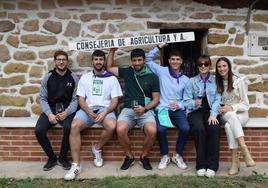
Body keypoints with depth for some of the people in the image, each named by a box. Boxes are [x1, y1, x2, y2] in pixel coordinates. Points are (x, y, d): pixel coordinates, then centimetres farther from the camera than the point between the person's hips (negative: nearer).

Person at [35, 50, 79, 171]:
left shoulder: (73, 78, 4)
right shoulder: (47, 77, 6)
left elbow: (75, 99, -1)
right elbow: (43, 98, 3)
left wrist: (66, 113, -18)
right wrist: (49, 114, -13)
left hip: (67, 110, -2)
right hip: (50, 110, 2)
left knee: (68, 127, -34)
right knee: (39, 130, -25)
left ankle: (63, 158, -7)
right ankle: (51, 158, -1)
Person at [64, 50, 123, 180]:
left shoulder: (112, 79, 8)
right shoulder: (85, 78, 13)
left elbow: (115, 101, 2)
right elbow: (81, 99, 8)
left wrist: (105, 113, -17)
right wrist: (88, 111, -13)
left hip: (105, 109, -1)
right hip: (87, 109, 1)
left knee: (112, 126, -34)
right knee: (74, 126, -29)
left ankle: (97, 149, -3)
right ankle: (76, 165, -21)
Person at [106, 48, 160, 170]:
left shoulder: (152, 77, 8)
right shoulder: (127, 72, 14)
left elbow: (156, 98, 7)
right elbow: (109, 68, 24)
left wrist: (145, 108, -10)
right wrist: (112, 51, 17)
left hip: (145, 110, -1)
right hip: (128, 110, 1)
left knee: (152, 131, -31)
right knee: (120, 130, -31)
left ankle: (144, 157, -1)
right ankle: (129, 157, -3)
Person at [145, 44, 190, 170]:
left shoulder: (186, 80, 13)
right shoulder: (162, 71, 9)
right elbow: (148, 60, 12)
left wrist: (179, 105, -9)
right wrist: (159, 47, 6)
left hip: (178, 110, 2)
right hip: (162, 109, -1)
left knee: (185, 128, -27)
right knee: (161, 129, -31)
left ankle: (178, 155, -1)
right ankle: (165, 156, -4)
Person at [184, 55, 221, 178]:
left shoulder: (215, 81, 11)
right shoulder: (191, 81, 11)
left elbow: (217, 99, 0)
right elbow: (186, 101, 4)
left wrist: (213, 114, -15)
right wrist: (194, 103, -19)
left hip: (210, 111, 1)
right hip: (195, 111, 0)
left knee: (214, 128, -31)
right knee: (199, 129, -32)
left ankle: (212, 165, -22)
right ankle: (201, 165, -21)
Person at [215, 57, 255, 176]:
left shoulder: (239, 81, -4)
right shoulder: (217, 83, 8)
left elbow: (245, 104, -5)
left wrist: (231, 108, -20)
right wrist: (220, 109, -11)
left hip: (241, 114, -2)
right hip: (226, 114, 2)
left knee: (229, 126, -36)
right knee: (231, 116, -36)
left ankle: (235, 161, -35)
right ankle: (245, 151, -42)